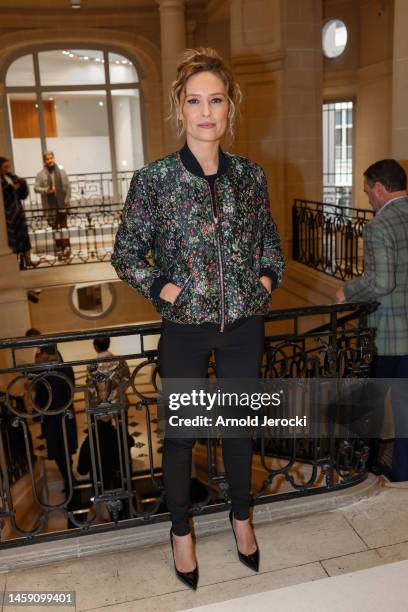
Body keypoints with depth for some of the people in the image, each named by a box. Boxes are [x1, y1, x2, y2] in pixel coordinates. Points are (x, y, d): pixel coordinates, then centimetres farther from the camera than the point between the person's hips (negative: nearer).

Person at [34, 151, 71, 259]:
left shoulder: (61, 171, 5)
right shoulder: (41, 174, 1)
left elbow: (68, 187, 4)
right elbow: (36, 188, -1)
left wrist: (67, 200, -6)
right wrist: (46, 190, -19)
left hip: (62, 204, 0)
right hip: (49, 206, 0)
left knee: (63, 226, 0)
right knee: (55, 227, 5)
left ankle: (66, 247, 3)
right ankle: (59, 249, 11)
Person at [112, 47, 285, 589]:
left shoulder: (251, 175, 1)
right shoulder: (154, 179, -9)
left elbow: (270, 240, 15)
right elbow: (126, 253, -2)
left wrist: (268, 278, 0)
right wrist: (160, 288, -15)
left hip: (244, 325, 3)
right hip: (185, 327, -2)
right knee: (180, 432, 12)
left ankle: (241, 518, 42)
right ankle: (181, 530, 36)